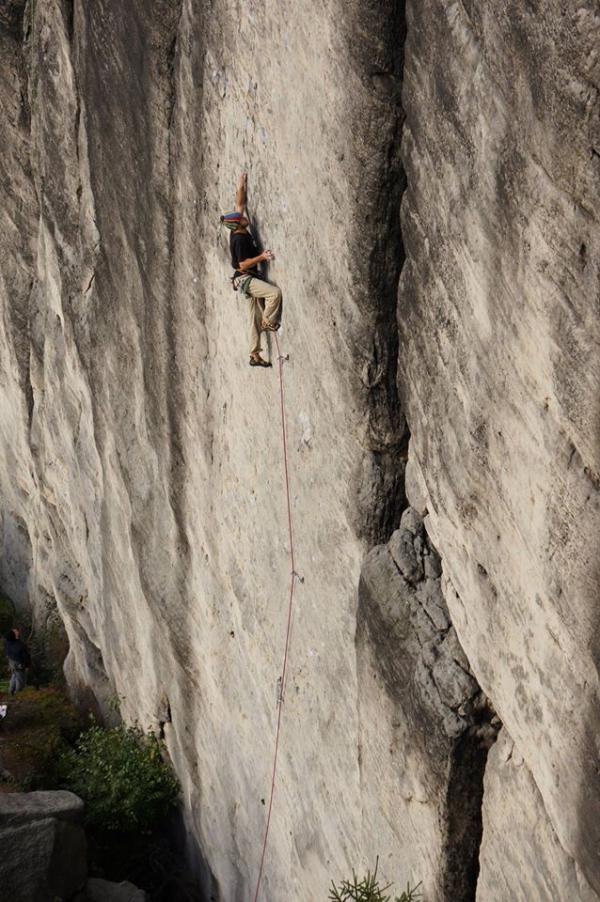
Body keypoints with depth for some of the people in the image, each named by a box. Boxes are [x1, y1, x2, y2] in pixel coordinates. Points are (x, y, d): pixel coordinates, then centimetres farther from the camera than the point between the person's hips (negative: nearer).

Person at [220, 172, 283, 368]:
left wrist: (241, 185, 15)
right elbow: (243, 264, -21)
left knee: (254, 318, 7)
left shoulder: (239, 232, 6)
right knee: (275, 292, -29)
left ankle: (255, 355, 8)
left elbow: (239, 204, 16)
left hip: (250, 279, 9)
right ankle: (268, 322, -13)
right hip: (245, 279, -9)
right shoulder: (240, 240, -18)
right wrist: (262, 257, -29)